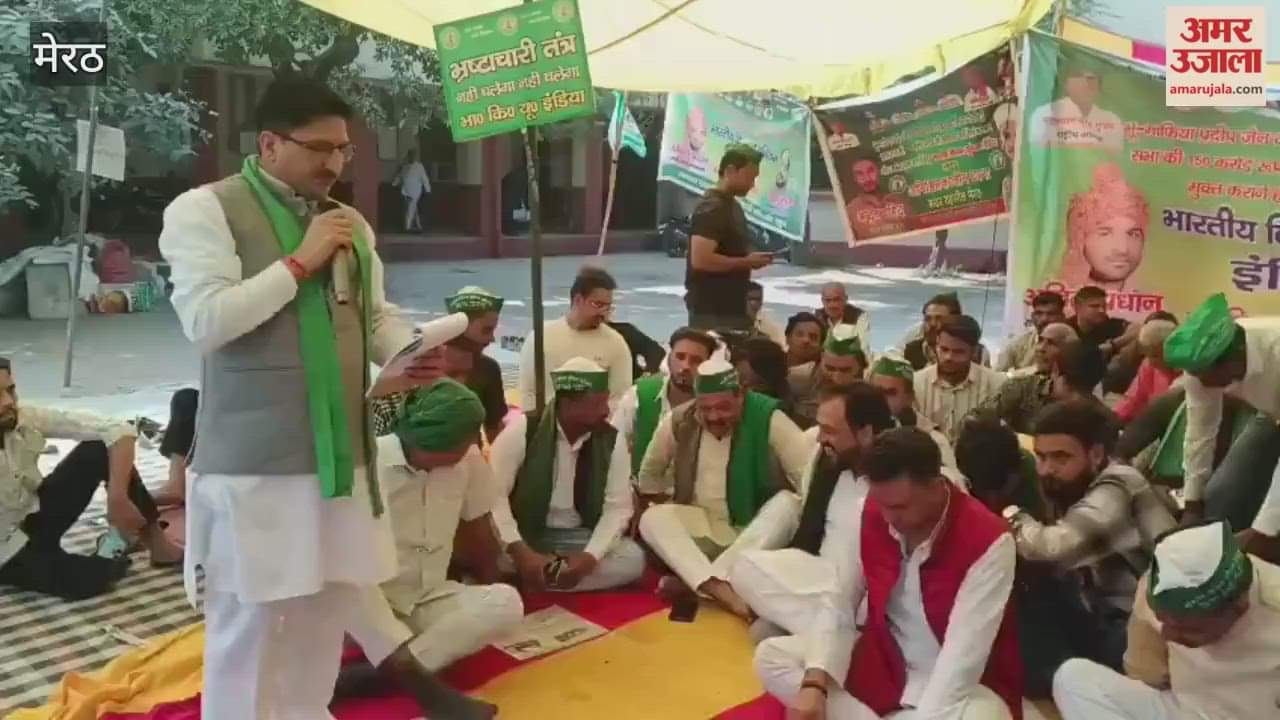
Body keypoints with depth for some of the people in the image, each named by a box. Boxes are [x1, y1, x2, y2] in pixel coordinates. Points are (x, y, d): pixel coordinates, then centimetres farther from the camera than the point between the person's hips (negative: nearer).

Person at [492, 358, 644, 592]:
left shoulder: (612, 441, -5)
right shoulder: (523, 429, -13)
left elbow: (617, 508, -5)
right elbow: (493, 493, -17)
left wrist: (590, 556, -22)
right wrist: (521, 552, -29)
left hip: (578, 537, 4)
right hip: (524, 534, -4)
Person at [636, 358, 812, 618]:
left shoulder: (768, 419, -15)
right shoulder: (678, 422, -4)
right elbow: (649, 473, 12)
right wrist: (666, 518, 4)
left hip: (757, 534, -2)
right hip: (700, 530, 2)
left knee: (787, 504, -32)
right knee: (651, 519, -24)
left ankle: (691, 580, -38)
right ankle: (718, 588, -46)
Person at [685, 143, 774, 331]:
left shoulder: (732, 206, 15)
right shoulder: (711, 209, -16)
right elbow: (700, 259, -26)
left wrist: (750, 260, 6)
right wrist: (746, 262, -17)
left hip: (733, 307, 10)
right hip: (711, 311, -10)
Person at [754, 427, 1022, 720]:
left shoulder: (988, 541, -24)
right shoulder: (864, 517, -10)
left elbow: (963, 655, -27)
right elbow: (836, 602, -10)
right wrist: (814, 684, -25)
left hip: (963, 683, -4)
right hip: (884, 661, 4)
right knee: (771, 657, -12)